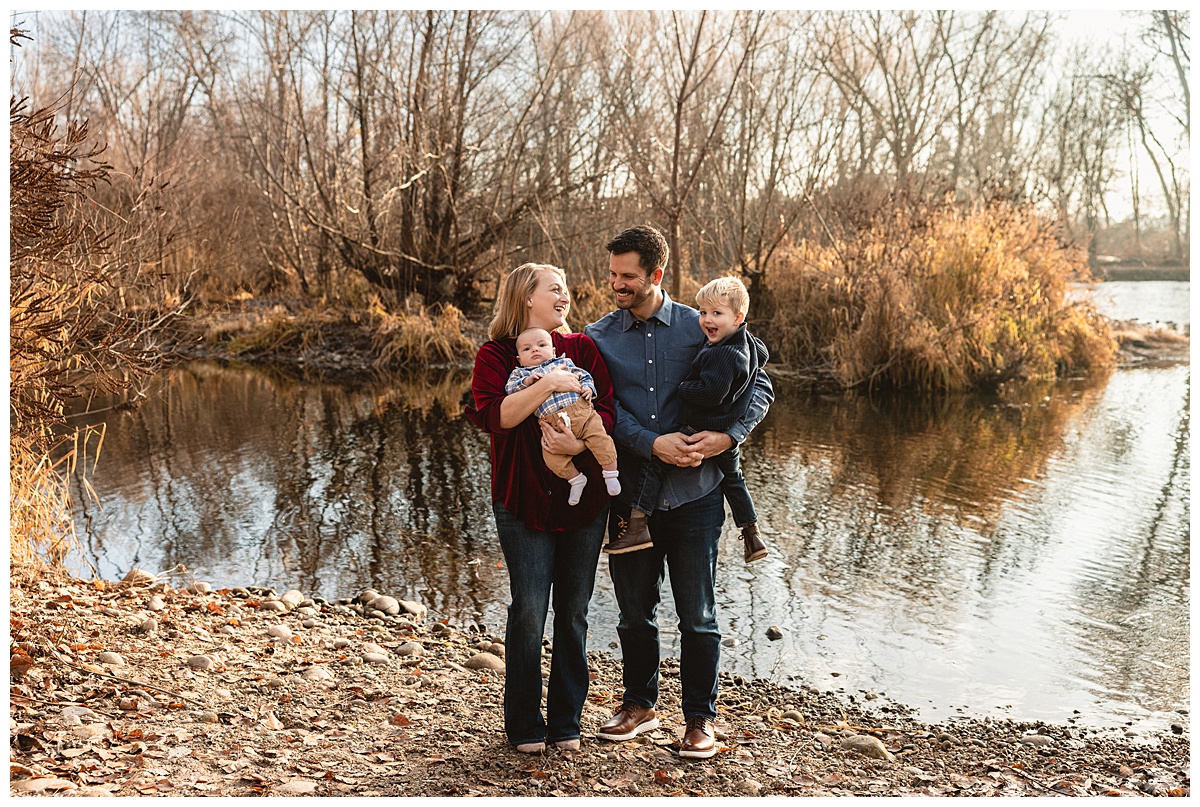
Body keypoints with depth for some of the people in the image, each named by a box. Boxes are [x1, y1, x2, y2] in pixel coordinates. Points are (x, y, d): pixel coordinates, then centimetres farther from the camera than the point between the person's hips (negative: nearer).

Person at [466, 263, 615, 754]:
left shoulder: (582, 348, 10)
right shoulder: (496, 354, 1)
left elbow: (607, 410, 0)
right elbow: (494, 415, -15)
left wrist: (579, 441, -18)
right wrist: (548, 384, -21)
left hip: (584, 496, 3)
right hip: (524, 499, -3)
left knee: (574, 613, 8)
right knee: (529, 611, -3)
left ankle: (566, 722, 21)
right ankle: (525, 726, 14)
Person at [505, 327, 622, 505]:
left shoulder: (564, 362, 16)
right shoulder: (520, 373, 14)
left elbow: (584, 376, 18)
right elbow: (509, 389, 0)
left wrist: (588, 387, -2)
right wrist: (527, 381, -14)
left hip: (582, 412, 0)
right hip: (554, 426, 0)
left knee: (600, 438, -15)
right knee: (551, 454, -14)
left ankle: (610, 474, -1)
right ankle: (576, 479, 5)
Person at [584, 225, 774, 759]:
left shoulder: (700, 329, 1)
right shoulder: (599, 337, 4)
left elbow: (760, 386, 4)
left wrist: (728, 436, -12)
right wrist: (652, 444, -22)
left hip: (694, 494, -1)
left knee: (697, 615, 5)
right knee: (634, 611, 13)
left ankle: (701, 718, 21)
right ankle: (639, 704, 33)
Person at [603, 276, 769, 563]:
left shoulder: (722, 355, -24)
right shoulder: (748, 344, 5)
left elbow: (710, 392, -32)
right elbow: (762, 355, 27)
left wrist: (683, 388, -15)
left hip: (701, 432, -9)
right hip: (730, 433, 10)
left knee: (653, 462, -3)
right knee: (733, 479, 28)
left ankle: (637, 525, -9)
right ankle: (752, 537, 35)